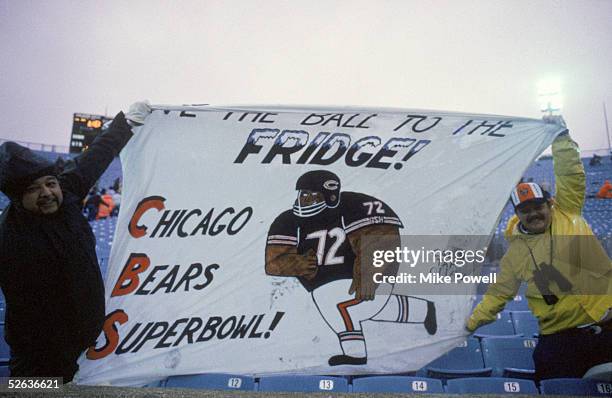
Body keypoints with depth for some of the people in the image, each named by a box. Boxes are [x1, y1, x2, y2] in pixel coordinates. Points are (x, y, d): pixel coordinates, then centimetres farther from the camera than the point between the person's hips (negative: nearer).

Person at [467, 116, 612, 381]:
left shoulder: (568, 215, 1)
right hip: (560, 338, 1)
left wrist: (561, 139, -12)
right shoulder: (515, 252, 2)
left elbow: (571, 177, -6)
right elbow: (499, 292, 8)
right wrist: (472, 323, 5)